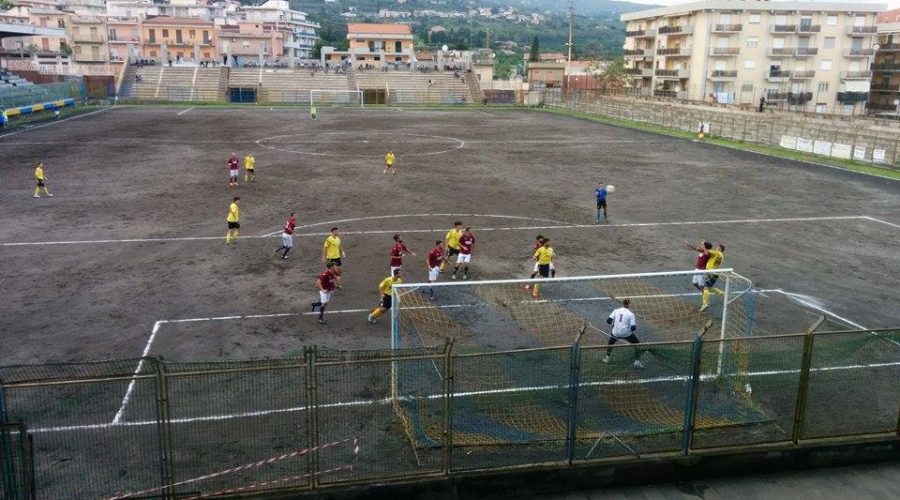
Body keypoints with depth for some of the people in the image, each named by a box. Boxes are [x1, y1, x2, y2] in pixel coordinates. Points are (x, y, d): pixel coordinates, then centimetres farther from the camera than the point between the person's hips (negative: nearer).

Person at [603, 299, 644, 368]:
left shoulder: (616, 311, 3)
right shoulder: (631, 314, -5)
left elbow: (608, 321, -2)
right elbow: (633, 327, -10)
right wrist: (635, 324, 13)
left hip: (615, 333, 3)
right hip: (626, 334, -3)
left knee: (610, 342, 34)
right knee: (637, 344, 17)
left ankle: (607, 357, 34)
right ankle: (637, 361, 11)